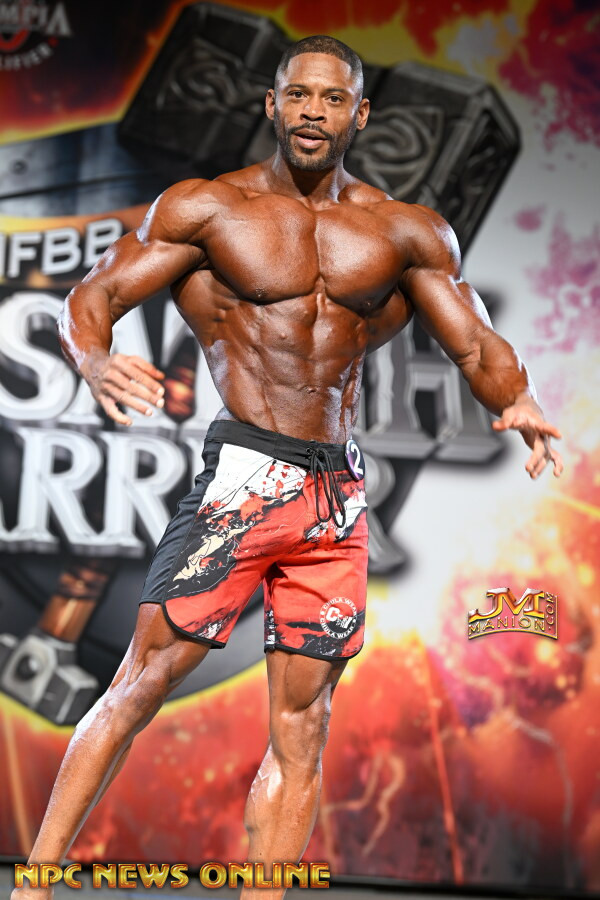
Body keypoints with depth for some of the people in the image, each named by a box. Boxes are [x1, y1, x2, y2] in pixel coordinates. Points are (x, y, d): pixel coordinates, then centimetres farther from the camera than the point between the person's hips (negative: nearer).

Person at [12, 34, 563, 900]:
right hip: (242, 472, -3)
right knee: (144, 679, -8)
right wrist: (96, 364, -24)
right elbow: (88, 297, -1)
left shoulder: (408, 233, 10)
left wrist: (518, 405, -13)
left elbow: (476, 344, 10)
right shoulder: (205, 207, 3)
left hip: (340, 495, 4)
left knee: (302, 728, 4)